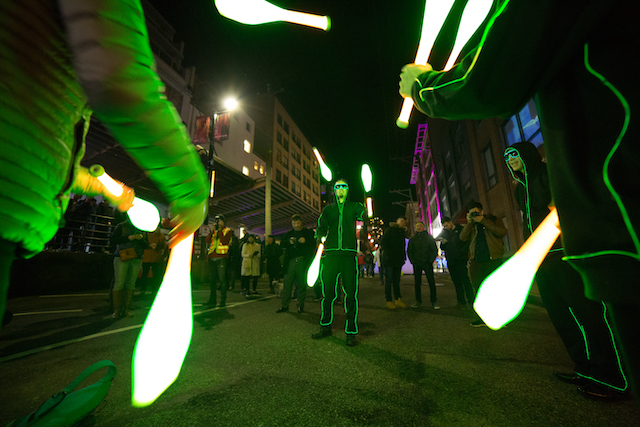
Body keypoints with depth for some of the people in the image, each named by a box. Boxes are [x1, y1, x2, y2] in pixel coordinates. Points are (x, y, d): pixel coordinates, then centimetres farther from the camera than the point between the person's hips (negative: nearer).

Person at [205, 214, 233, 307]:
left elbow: (225, 242, -14)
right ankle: (212, 299, 22)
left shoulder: (228, 231, 3)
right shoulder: (213, 231, 19)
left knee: (222, 279, -6)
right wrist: (213, 230, -5)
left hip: (221, 258, -6)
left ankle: (223, 300, 0)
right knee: (212, 279, 11)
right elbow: (207, 240, 2)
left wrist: (219, 231, -11)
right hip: (212, 258, 6)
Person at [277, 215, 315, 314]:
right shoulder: (288, 234, 18)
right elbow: (282, 244, 9)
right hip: (290, 261, 2)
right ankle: (285, 305, 10)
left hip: (302, 261, -2)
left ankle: (300, 305, 15)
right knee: (287, 283, 1)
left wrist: (305, 241, -17)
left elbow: (314, 243, -2)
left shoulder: (308, 232, 9)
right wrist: (289, 242, -9)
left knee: (301, 284, 3)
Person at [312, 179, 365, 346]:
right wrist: (321, 237, -18)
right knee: (327, 293, 8)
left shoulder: (353, 206, 13)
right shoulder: (328, 209, 16)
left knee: (351, 294, 0)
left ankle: (351, 332, 14)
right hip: (330, 253, 2)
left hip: (349, 254, -2)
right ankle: (325, 326, 27)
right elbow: (321, 227, 2)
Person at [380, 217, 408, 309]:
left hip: (398, 260, 7)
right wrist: (389, 253, -17)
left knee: (397, 281, 11)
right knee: (389, 280, -1)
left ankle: (398, 300, 17)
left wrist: (403, 256, 8)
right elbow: (382, 242, -12)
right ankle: (389, 301, 5)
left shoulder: (402, 232, 17)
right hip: (389, 260, -7)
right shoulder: (390, 230, -4)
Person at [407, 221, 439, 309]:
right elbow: (409, 251, 11)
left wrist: (431, 261, -6)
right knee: (417, 283, 4)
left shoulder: (429, 237, 6)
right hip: (416, 264, 2)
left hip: (427, 263, -1)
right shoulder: (412, 239, 9)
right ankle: (418, 301, 12)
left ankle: (434, 302, 5)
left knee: (431, 282, -3)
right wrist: (413, 261, -1)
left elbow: (435, 250, 4)